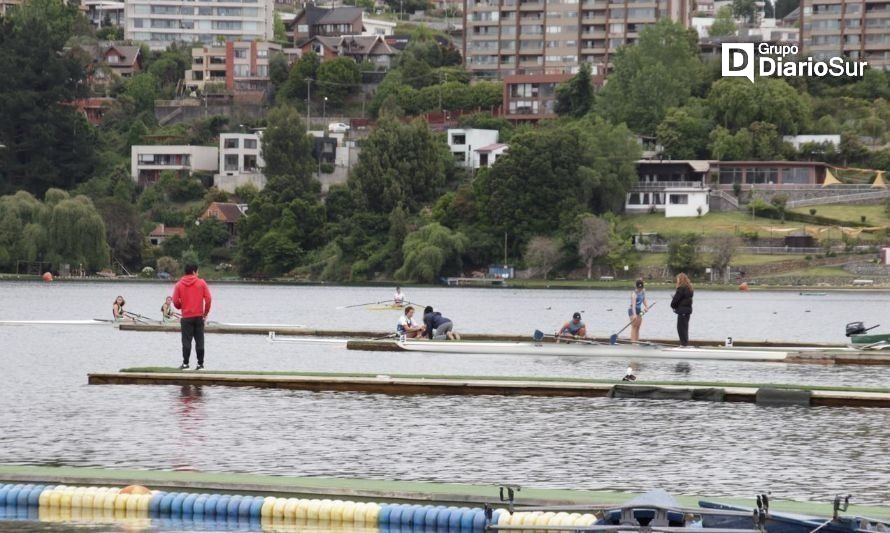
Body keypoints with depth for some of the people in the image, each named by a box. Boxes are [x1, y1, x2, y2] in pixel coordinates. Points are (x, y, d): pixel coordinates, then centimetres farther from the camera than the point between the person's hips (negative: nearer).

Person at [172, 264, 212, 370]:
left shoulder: (179, 285, -1)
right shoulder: (201, 283, -2)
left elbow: (175, 301, -4)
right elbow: (208, 299, -6)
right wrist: (206, 313, 6)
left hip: (186, 317, 0)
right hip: (199, 316, 0)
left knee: (186, 341, 1)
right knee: (199, 341, 6)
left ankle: (185, 363, -3)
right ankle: (200, 363, 5)